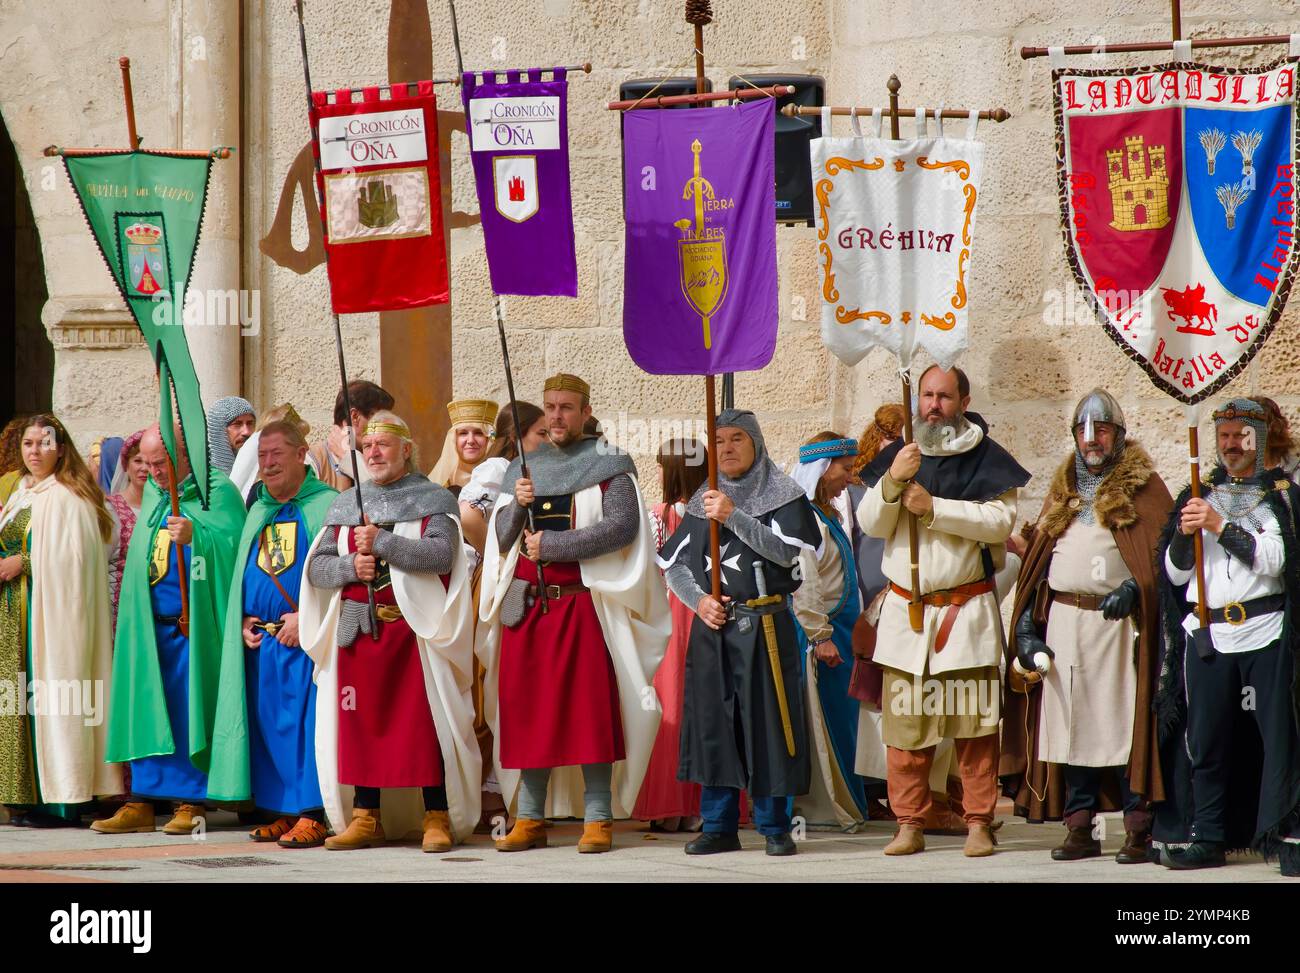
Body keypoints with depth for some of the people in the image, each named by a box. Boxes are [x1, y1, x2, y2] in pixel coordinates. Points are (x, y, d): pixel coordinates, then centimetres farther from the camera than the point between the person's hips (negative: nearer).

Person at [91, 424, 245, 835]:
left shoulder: (217, 491, -5)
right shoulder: (152, 493, 15)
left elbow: (233, 543, -17)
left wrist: (195, 535, -33)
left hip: (195, 627, -6)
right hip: (151, 627, 6)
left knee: (190, 713, -4)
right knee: (147, 712, 4)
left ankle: (190, 802, 1)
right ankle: (143, 802, 6)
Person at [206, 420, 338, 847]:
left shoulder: (326, 505, -3)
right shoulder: (258, 511, 19)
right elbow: (242, 572, 22)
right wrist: (244, 619, 6)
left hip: (306, 637, -7)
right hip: (260, 639, 7)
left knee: (306, 720, -9)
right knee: (267, 723, 6)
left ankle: (312, 813, -7)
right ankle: (281, 811, 13)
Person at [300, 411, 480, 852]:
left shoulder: (434, 501, 3)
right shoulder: (345, 504, 17)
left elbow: (441, 554, -14)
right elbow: (316, 568, 12)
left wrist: (380, 542, -16)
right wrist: (351, 567, -8)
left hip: (413, 629, -4)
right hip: (357, 629, 4)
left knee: (423, 721, -6)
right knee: (361, 722, 3)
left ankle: (437, 819, -2)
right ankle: (366, 818, 9)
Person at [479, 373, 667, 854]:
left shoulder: (609, 465, 2)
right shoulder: (523, 468, 17)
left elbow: (622, 527, -12)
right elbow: (502, 537, 12)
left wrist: (550, 545, -13)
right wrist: (517, 504, -8)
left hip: (583, 604, -4)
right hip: (525, 606, 4)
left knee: (590, 708, -6)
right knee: (528, 712, 3)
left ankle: (597, 819, -4)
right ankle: (530, 819, 8)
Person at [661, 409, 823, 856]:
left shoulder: (782, 494, 2)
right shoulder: (703, 500, 13)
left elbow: (784, 550, -13)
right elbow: (673, 563, 14)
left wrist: (732, 517, -18)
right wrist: (698, 600, -3)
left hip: (764, 627, -4)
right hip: (712, 626, 4)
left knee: (767, 718, -4)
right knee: (712, 721, 3)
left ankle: (774, 826, 3)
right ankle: (719, 826, 9)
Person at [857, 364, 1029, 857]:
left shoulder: (986, 458, 2)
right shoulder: (898, 456, 12)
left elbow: (1000, 521, -11)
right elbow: (870, 524, 4)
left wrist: (932, 507, -15)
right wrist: (893, 481, -13)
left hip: (967, 611, -3)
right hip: (906, 609, 3)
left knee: (973, 723, -2)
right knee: (906, 722, 2)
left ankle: (979, 823, 4)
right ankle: (909, 825, 8)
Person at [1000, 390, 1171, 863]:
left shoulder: (1141, 484, 3)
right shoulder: (1065, 487, 17)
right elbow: (1038, 554, 16)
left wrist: (1134, 588, -20)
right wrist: (1026, 624, 8)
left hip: (1117, 621, -5)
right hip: (1063, 621, 5)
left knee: (1123, 722, -8)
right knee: (1070, 724, 3)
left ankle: (1137, 829, -6)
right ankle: (1079, 828, 8)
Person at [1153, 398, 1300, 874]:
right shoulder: (1196, 499, 18)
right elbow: (1174, 573, 14)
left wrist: (1221, 526, -13)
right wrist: (1185, 535, -5)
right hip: (1206, 636, 3)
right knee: (1205, 742, 3)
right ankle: (1206, 838, 8)